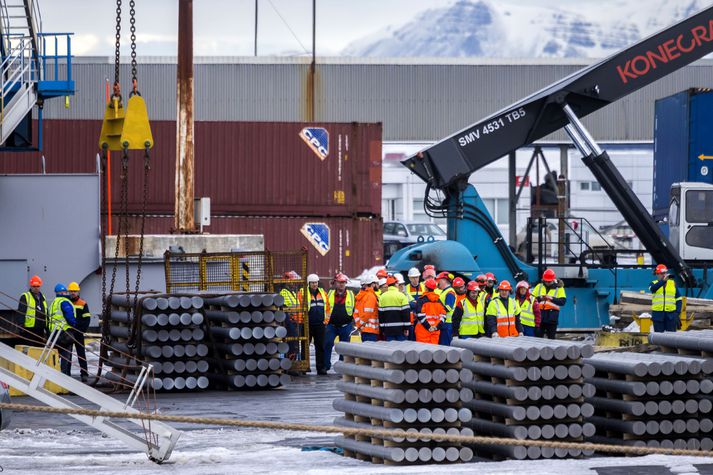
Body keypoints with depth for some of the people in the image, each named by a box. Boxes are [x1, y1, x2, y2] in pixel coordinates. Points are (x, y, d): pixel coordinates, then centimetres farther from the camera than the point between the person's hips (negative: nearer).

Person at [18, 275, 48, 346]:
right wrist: (22, 325, -19)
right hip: (29, 330, -7)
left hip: (40, 330, 7)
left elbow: (46, 314, 24)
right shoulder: (25, 297, -3)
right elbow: (20, 313, -10)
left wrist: (47, 328, 20)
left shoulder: (43, 298, 18)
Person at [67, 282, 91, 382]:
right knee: (67, 354, 6)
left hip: (79, 332, -2)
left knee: (81, 354, 0)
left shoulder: (83, 303, 2)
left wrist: (83, 330, -9)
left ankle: (84, 374, 0)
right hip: (67, 332, 2)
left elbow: (87, 318, 2)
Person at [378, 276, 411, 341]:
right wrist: (406, 328, -4)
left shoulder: (382, 297, 5)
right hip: (400, 328, -3)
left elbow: (380, 313, 7)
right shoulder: (401, 296, -6)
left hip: (388, 329, 3)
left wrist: (382, 329, 12)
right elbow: (406, 313, -8)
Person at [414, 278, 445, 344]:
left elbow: (420, 315, -15)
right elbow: (443, 315, 7)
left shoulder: (421, 300, -6)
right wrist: (438, 326, 0)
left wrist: (428, 327, -13)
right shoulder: (438, 300, 11)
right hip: (436, 331, 5)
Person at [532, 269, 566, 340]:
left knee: (551, 336, 2)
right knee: (538, 336, 2)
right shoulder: (539, 286, 12)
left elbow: (563, 301, -5)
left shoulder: (559, 288, 5)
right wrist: (539, 298, -10)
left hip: (552, 315, -2)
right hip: (540, 314, 2)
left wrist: (552, 298, -16)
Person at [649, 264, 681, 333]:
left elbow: (678, 299, 11)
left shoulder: (673, 283, 10)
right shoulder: (654, 283, 6)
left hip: (671, 314, 1)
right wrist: (663, 281, -35)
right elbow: (653, 288, -21)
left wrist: (677, 313, 0)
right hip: (658, 315, -1)